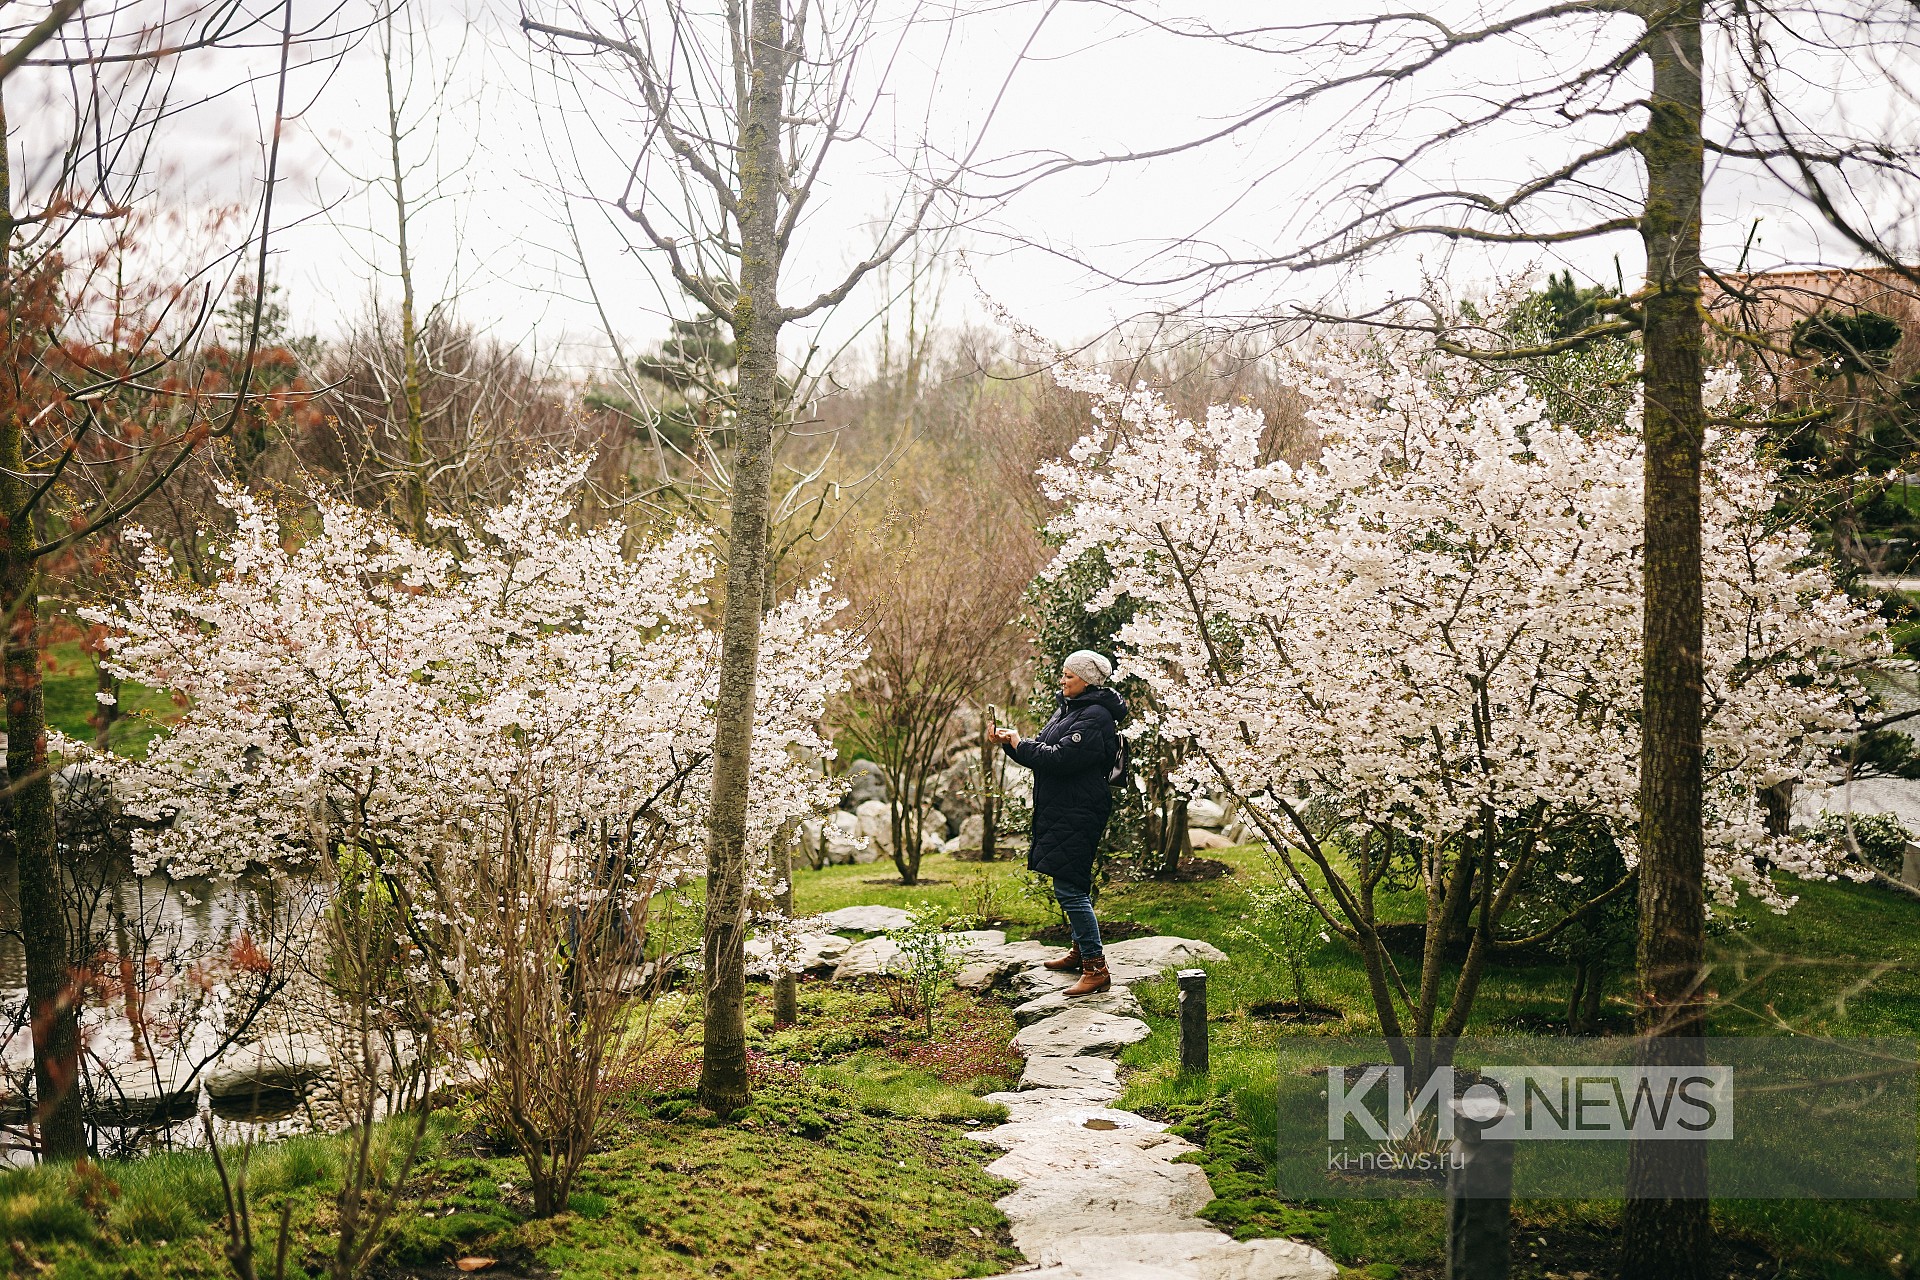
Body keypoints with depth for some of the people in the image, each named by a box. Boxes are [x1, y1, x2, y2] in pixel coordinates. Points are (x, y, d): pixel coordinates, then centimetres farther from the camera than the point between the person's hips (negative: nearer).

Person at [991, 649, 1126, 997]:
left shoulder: (1095, 717, -17)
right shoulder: (1068, 709, 16)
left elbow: (1060, 758, -25)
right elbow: (1041, 749, 17)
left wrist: (1019, 743, -12)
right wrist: (1010, 742, 1)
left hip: (1078, 814, -11)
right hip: (1060, 811, 11)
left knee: (1069, 889, -13)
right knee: (1072, 886, 20)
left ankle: (1096, 968, -9)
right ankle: (1081, 951, 34)